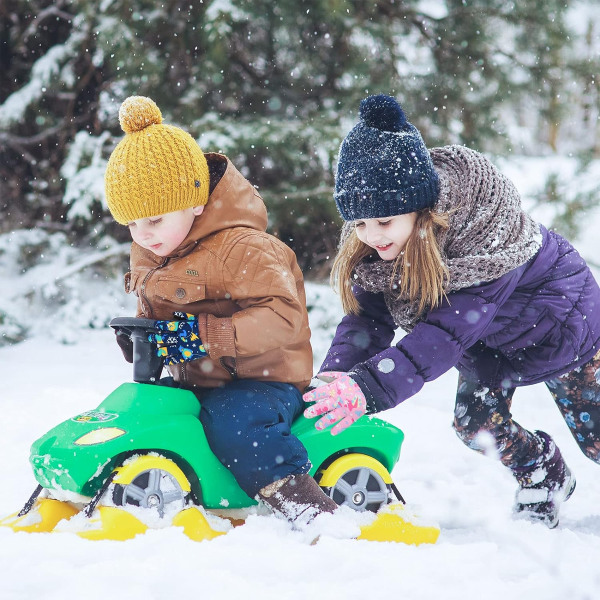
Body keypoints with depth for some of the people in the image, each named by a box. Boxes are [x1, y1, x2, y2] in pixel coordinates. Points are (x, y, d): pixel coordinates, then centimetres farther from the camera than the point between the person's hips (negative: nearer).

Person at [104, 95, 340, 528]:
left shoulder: (241, 249, -19)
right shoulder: (148, 255, 9)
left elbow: (283, 317, -28)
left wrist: (208, 335, -33)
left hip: (262, 379, -8)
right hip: (192, 381, 9)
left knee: (233, 419, -36)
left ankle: (307, 508, -32)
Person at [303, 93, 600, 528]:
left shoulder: (484, 222, -43)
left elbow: (450, 328, -47)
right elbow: (368, 317, -22)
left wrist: (370, 386, -56)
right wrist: (335, 382, -41)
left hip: (556, 313, -5)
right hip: (489, 334, 5)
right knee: (475, 422, -7)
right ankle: (544, 479, 22)